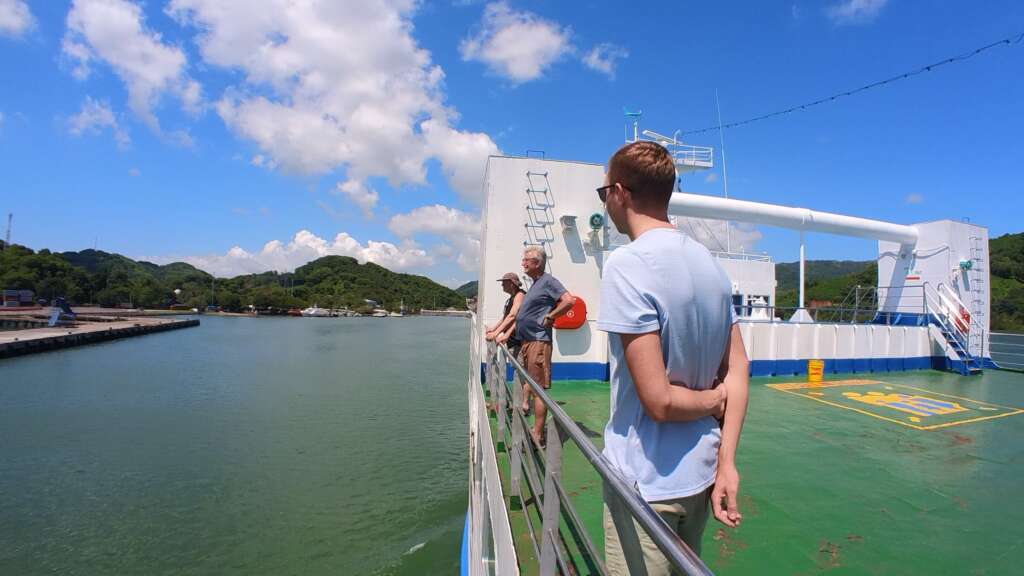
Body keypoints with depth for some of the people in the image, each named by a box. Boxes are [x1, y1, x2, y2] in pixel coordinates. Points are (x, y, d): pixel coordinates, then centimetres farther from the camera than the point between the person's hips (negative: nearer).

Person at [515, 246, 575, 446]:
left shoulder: (548, 281, -10)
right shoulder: (535, 284, 19)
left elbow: (570, 301, -22)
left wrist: (549, 317, -16)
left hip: (538, 342, -10)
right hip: (527, 342, 10)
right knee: (526, 383, 17)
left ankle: (537, 435, -1)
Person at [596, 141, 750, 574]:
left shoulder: (626, 265, -22)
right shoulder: (710, 262, 4)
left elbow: (658, 401, -24)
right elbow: (738, 369, 4)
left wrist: (714, 400, -5)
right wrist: (726, 463, 2)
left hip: (646, 484, -7)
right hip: (700, 475, 8)